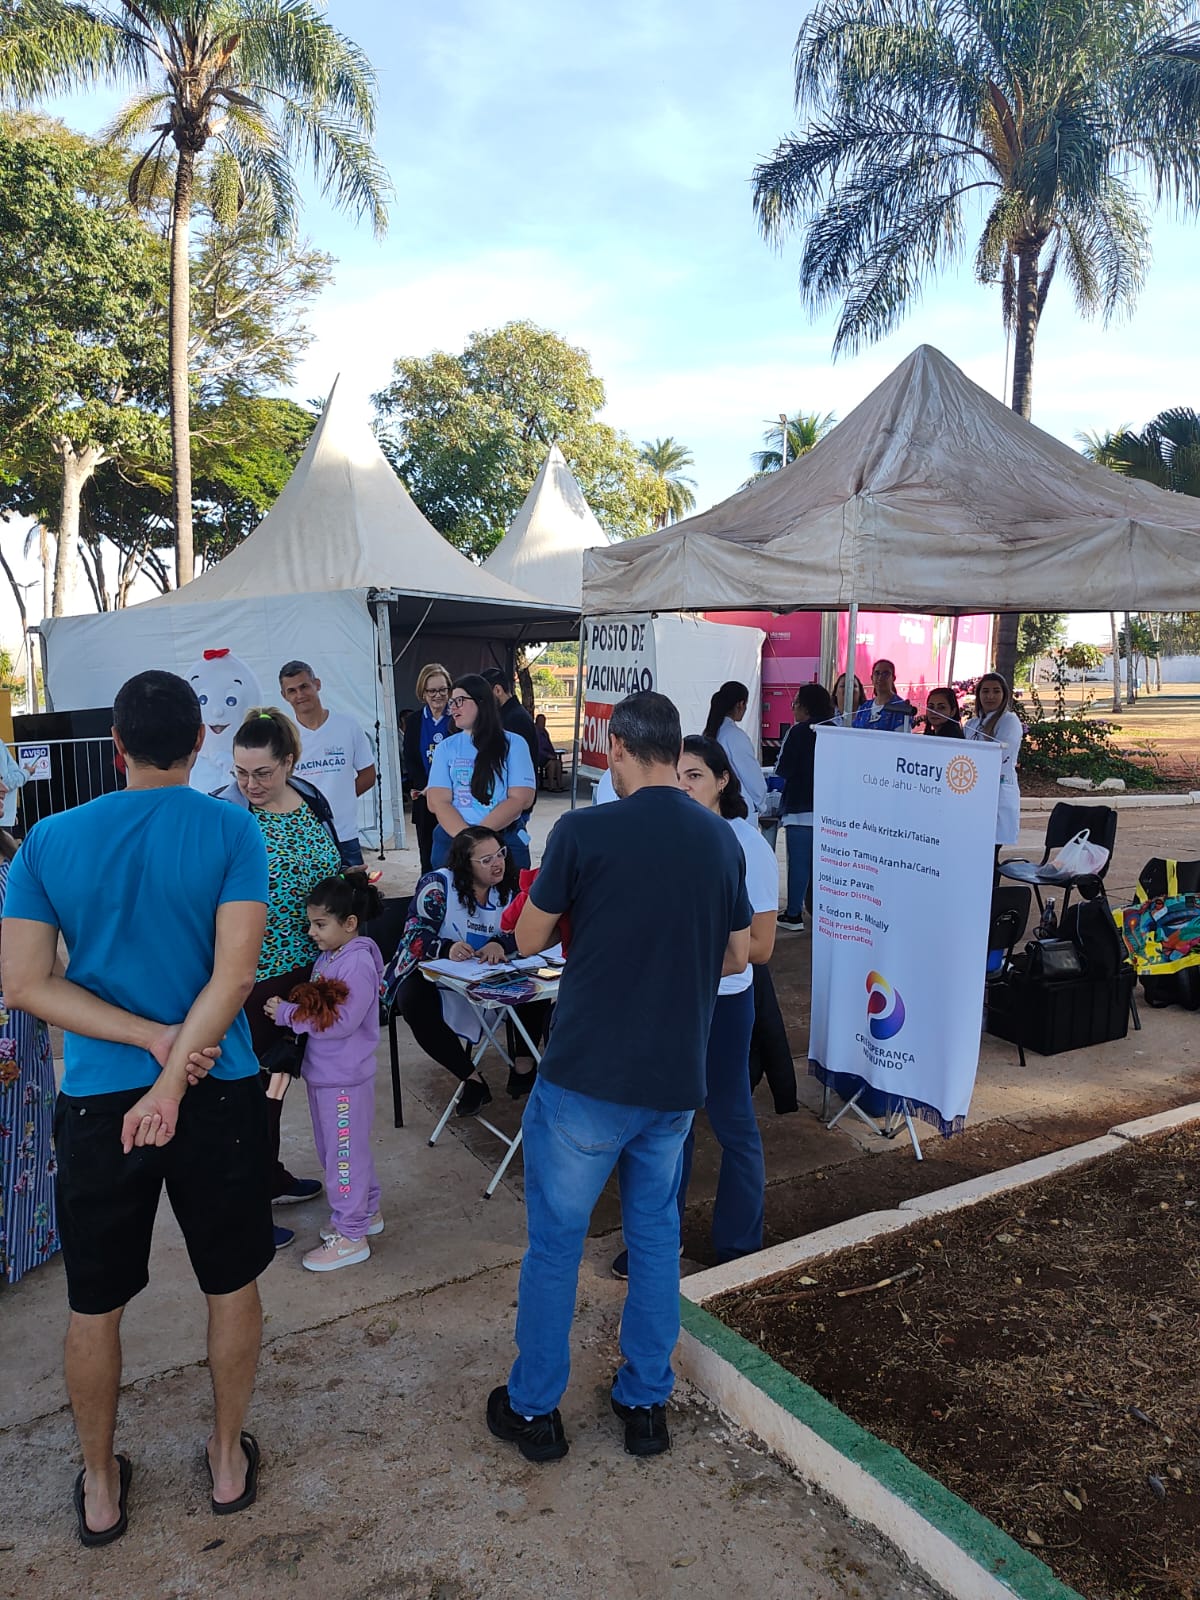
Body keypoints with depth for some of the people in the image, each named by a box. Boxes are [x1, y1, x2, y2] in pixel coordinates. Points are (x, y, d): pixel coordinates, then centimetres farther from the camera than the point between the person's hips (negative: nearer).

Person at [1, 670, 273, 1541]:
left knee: (96, 1304, 19)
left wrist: (152, 1037, -10)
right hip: (219, 1091, -1)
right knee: (232, 1284, 19)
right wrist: (174, 1074, -14)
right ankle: (229, 1461, 36)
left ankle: (101, 1488, 37)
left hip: (96, 1099, 2)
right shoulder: (230, 831, -9)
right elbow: (235, 971, -17)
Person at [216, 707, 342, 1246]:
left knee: (279, 1074, 21)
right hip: (251, 977, -6)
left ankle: (271, 1177, 41)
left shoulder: (311, 802, 1)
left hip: (303, 968, 6)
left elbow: (331, 873, 12)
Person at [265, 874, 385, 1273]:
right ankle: (367, 1212, 38)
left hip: (345, 1078, -9)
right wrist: (288, 1008, -7)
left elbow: (340, 1021, -26)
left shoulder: (358, 963, -22)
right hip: (322, 1071, 9)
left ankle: (351, 1236, 17)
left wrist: (286, 1013, -20)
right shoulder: (326, 957, 5)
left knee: (344, 1153, 3)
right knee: (341, 1150, 21)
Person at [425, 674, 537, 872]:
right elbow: (437, 801, -1)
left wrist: (480, 832, -15)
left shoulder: (513, 744, 4)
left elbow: (521, 798, -5)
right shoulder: (445, 748, 10)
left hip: (506, 841, -2)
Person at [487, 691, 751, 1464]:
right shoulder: (721, 839, 0)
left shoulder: (584, 830, -14)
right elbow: (737, 955, 9)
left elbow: (529, 940, -3)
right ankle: (647, 1403, 32)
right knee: (657, 1237, 20)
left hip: (585, 1076, -4)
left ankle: (534, 1408, 28)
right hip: (676, 1080, 4)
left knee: (555, 1241, 12)